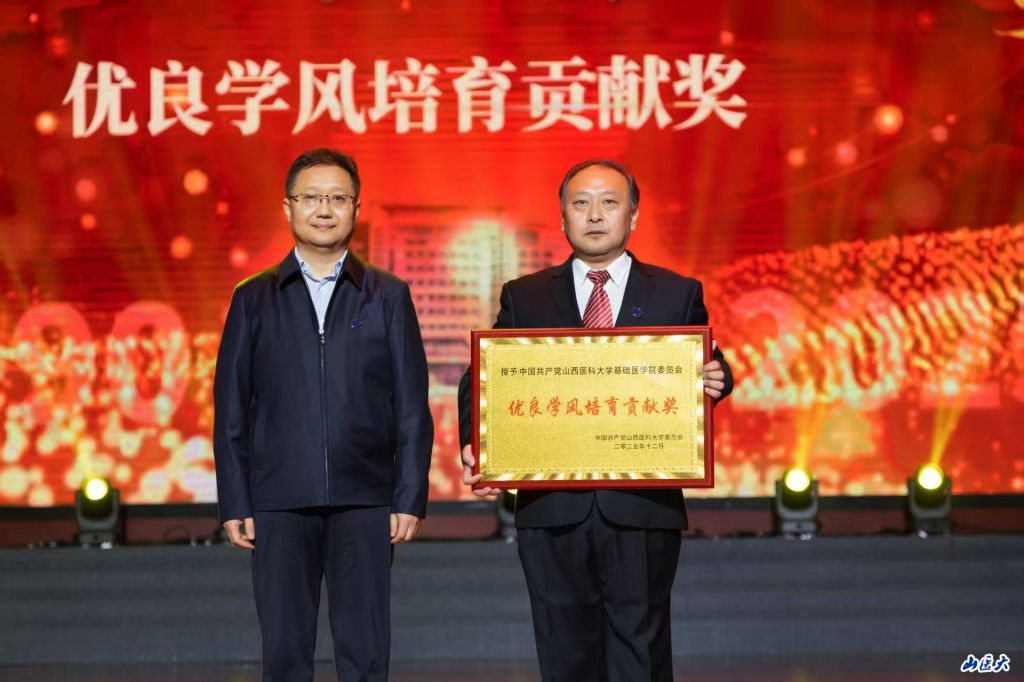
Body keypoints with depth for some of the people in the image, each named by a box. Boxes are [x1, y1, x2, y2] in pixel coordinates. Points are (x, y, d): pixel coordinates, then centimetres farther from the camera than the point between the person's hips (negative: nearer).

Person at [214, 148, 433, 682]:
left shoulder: (389, 296, 8)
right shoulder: (253, 299, 9)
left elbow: (412, 409, 5)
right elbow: (231, 411, 7)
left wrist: (410, 498, -3)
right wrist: (234, 504, 0)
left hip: (365, 501, 0)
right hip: (279, 504, 1)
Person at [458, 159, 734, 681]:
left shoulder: (678, 295, 10)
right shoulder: (524, 297, 11)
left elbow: (710, 369, 7)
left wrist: (713, 382, -18)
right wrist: (475, 445, -14)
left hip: (643, 506, -1)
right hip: (551, 509, 1)